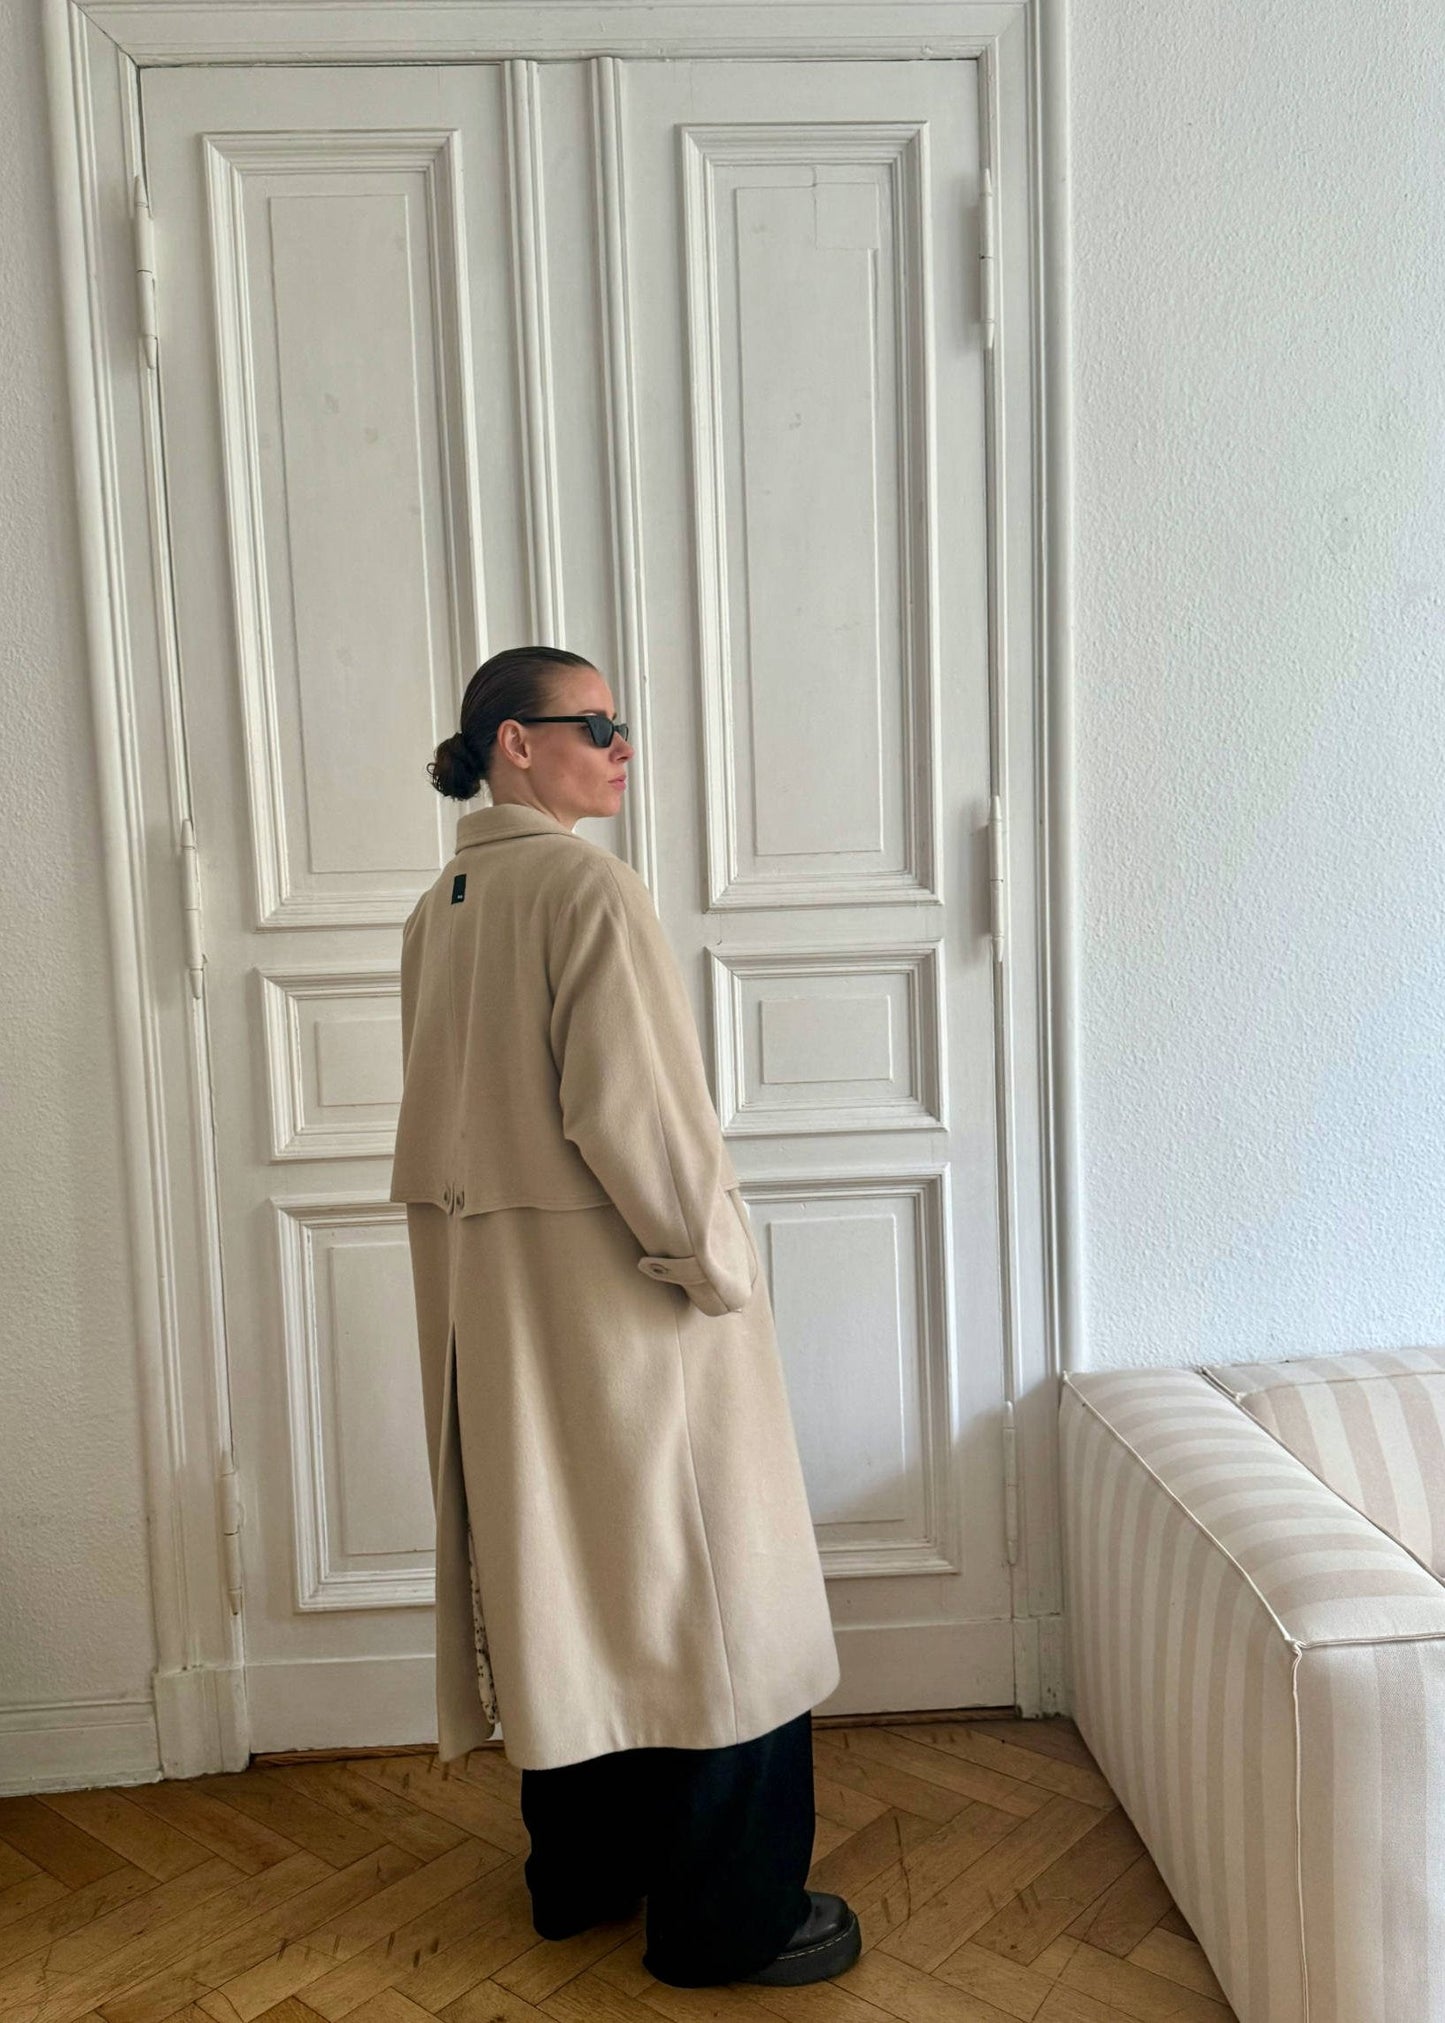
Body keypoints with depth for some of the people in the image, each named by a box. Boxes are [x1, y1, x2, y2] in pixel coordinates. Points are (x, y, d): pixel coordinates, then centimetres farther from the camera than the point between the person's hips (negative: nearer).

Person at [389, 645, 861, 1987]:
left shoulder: (439, 905, 8)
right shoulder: (585, 884, -17)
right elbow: (630, 1108, -22)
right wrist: (715, 1259, -11)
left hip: (492, 1300, 9)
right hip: (616, 1294, -9)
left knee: (558, 1569, 18)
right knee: (702, 1577, 4)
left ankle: (580, 1873, 34)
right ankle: (727, 1916, 18)